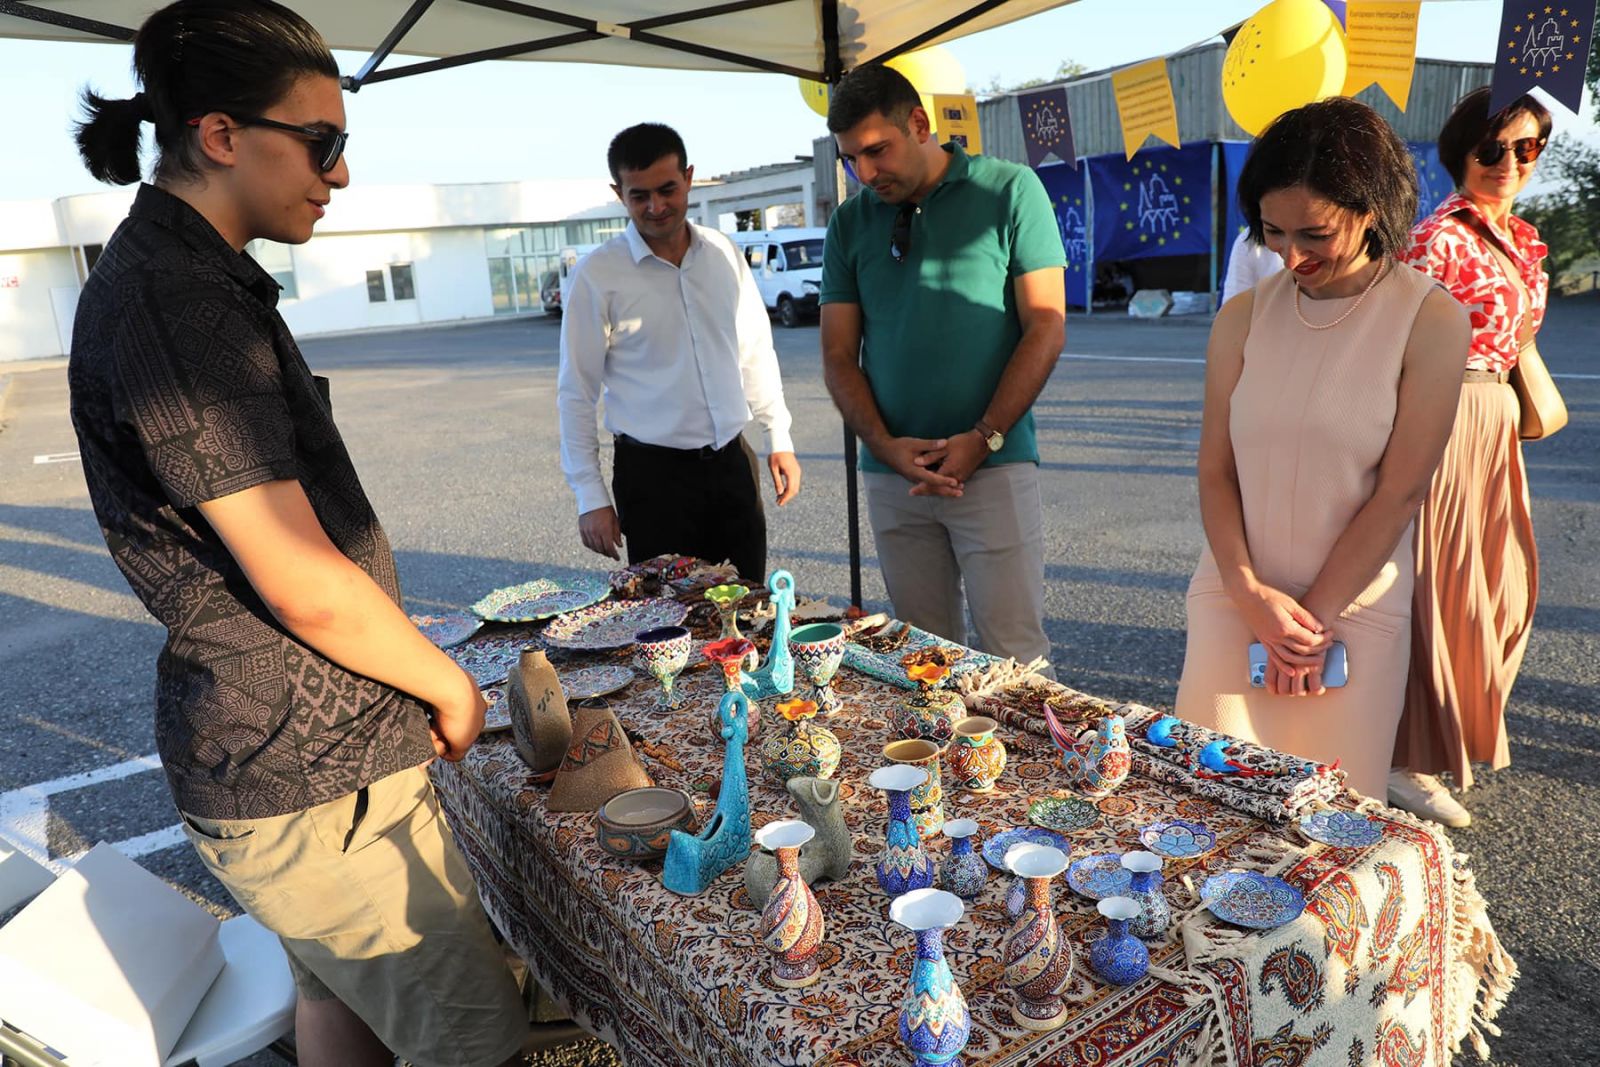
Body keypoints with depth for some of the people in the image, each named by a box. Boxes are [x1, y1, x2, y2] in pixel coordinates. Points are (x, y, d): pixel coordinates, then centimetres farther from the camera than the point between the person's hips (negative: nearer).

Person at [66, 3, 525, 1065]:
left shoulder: (186, 278, 12)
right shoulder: (174, 301, -22)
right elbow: (305, 585, -25)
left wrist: (421, 678, 16)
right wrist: (450, 684, -7)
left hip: (296, 748, 10)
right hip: (308, 779, -10)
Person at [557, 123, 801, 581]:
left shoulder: (724, 254, 5)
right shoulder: (598, 274, -7)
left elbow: (756, 351, 14)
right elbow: (576, 393, -5)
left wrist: (779, 438, 11)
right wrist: (591, 498, -7)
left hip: (731, 462, 4)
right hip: (653, 473, -3)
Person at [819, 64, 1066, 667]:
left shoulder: (1009, 191, 1)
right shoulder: (850, 223, 11)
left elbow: (1047, 328, -3)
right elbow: (839, 356, 9)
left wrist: (984, 438, -12)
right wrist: (885, 445, -7)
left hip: (994, 466, -3)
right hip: (891, 476, 3)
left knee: (1014, 657, -3)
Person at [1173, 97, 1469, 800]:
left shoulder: (1432, 322, -6)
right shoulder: (1244, 316, 3)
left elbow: (1399, 493, -9)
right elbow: (1215, 470, 1)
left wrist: (1315, 613, -9)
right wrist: (1251, 594, -10)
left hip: (1353, 607, -2)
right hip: (1233, 595, 2)